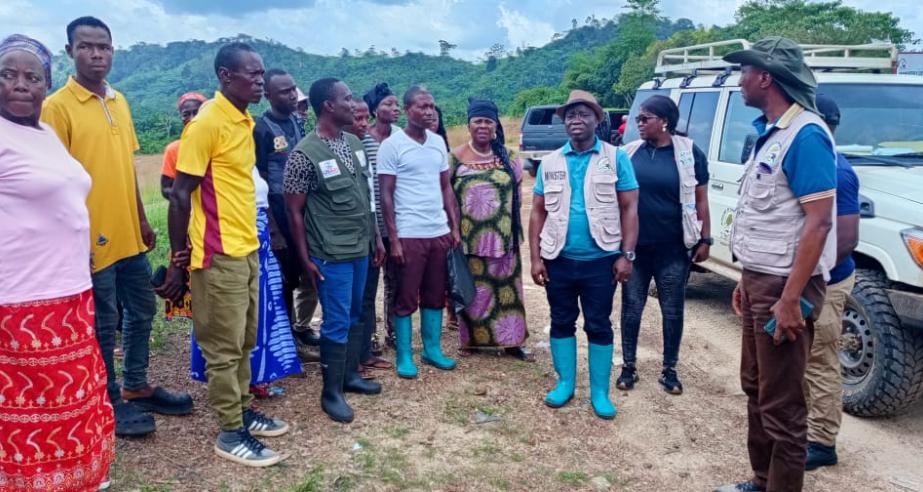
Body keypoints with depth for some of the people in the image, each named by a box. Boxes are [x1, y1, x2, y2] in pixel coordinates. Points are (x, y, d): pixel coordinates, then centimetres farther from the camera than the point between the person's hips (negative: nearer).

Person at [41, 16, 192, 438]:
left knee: (141, 314, 16)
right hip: (93, 241, -7)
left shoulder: (120, 102, 9)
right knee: (103, 326, 6)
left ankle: (137, 388, 32)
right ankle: (111, 401, 22)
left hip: (129, 235, 7)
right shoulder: (56, 107, -11)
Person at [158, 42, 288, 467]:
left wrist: (251, 240, 16)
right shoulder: (206, 123, -14)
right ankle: (231, 433, 13)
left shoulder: (246, 122, 11)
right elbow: (180, 195, -14)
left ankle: (243, 411, 31)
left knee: (244, 341, 17)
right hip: (219, 255, -8)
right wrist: (177, 261, -14)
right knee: (224, 347, 2)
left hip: (247, 249, 8)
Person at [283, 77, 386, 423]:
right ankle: (331, 392, 14)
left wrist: (376, 237, 14)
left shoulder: (354, 143, 7)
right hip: (331, 254, -7)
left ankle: (350, 375, 32)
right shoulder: (305, 154, -14)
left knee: (355, 316, 16)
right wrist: (305, 259, -11)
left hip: (360, 248, 7)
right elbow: (294, 210, -10)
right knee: (337, 322, 0)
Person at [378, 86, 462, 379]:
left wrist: (455, 228, 8)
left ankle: (432, 349, 26)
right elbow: (386, 195, -8)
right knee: (406, 299, 4)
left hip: (440, 232, 6)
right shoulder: (392, 145, -7)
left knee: (435, 296, 13)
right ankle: (404, 356, 15)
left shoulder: (439, 143, 10)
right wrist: (393, 240, -12)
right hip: (409, 235, -5)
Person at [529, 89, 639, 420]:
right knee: (561, 322, 12)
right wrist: (535, 257, 0)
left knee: (599, 326, 6)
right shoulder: (550, 162, 6)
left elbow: (629, 209, -2)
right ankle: (565, 383, 27)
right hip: (559, 259, 3)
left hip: (601, 260, -2)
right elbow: (538, 212, 7)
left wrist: (626, 255, -9)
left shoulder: (616, 158, -1)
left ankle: (599, 392, 18)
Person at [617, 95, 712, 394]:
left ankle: (669, 370, 23)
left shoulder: (689, 152, -3)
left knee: (672, 310, 8)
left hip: (673, 248, -2)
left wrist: (705, 238, -2)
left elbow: (701, 199, 1)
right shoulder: (630, 152, 3)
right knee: (631, 307, 9)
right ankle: (629, 366, 23)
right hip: (634, 245, 2)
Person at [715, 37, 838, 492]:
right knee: (756, 389, 19)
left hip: (783, 285, -10)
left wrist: (790, 299, -24)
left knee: (781, 404, 1)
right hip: (760, 279, 10)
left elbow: (817, 223, -22)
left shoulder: (805, 134, -17)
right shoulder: (770, 133, 12)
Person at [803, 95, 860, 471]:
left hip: (823, 284, -9)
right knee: (803, 361, 18)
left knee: (820, 364, 1)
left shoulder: (836, 172, -20)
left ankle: (821, 443, 12)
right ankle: (802, 426, 31)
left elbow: (847, 239, -24)